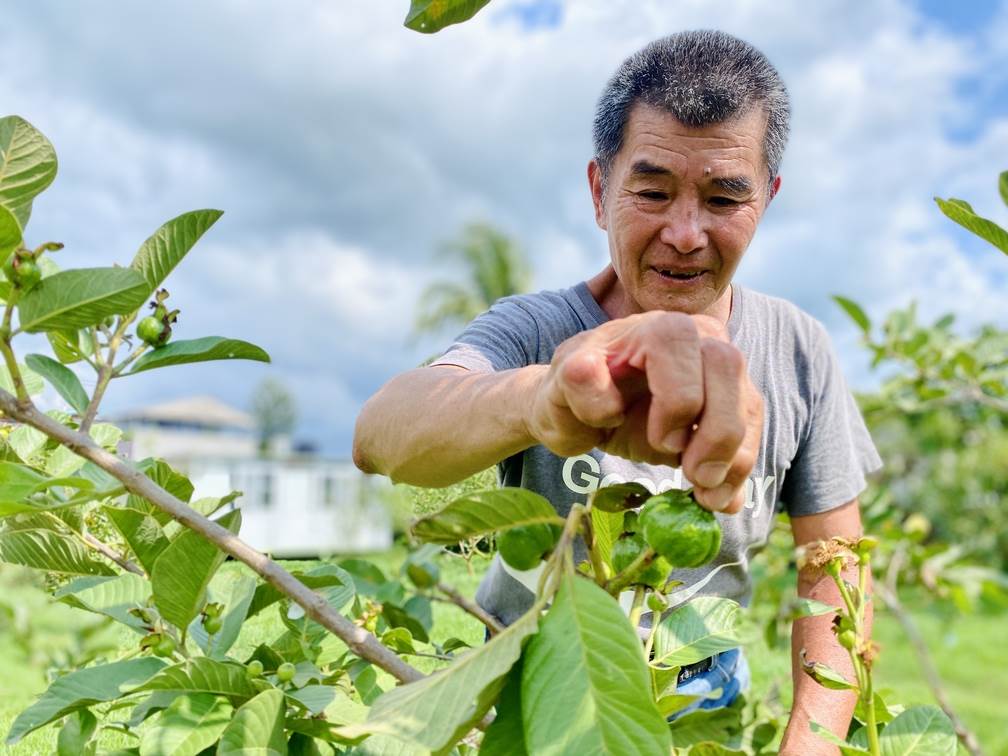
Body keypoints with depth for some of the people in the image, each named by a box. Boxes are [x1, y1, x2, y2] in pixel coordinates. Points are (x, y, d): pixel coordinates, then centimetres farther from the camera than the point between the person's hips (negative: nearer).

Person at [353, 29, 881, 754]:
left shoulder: (801, 353, -11)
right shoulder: (532, 330, -20)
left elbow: (832, 572, -5)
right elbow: (381, 434, -40)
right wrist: (535, 395, -62)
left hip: (703, 692, 2)